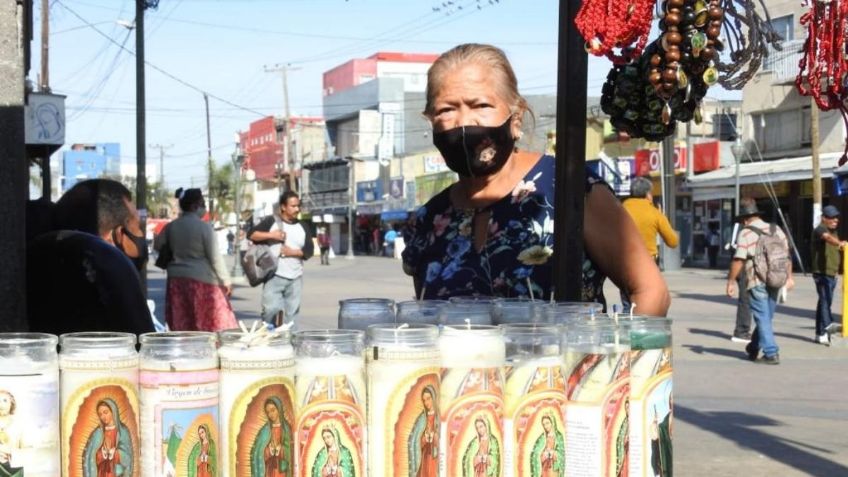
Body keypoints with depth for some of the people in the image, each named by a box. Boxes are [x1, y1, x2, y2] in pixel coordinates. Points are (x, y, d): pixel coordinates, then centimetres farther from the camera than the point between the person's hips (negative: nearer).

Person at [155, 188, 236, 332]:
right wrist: (226, 282, -3)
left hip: (177, 280, 6)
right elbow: (215, 258, -11)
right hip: (202, 281, -6)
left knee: (181, 327, 7)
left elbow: (157, 246, 18)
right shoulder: (204, 227, -11)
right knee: (213, 325, -2)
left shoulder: (171, 226, 6)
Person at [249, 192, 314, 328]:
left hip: (295, 278, 4)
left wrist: (293, 252, -9)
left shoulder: (303, 228, 13)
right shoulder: (271, 221, 2)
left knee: (291, 314, 5)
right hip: (274, 276, -4)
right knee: (271, 310, -12)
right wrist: (271, 235, -13)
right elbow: (251, 234, -2)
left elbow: (309, 251, 9)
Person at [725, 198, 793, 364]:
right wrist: (789, 277, 19)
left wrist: (731, 282, -8)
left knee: (763, 318, 0)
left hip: (757, 283, -6)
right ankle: (753, 348, 32)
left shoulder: (746, 233, -10)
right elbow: (787, 255, 12)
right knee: (766, 317, 17)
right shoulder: (776, 230, 9)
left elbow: (738, 260, -15)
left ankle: (771, 353, -2)